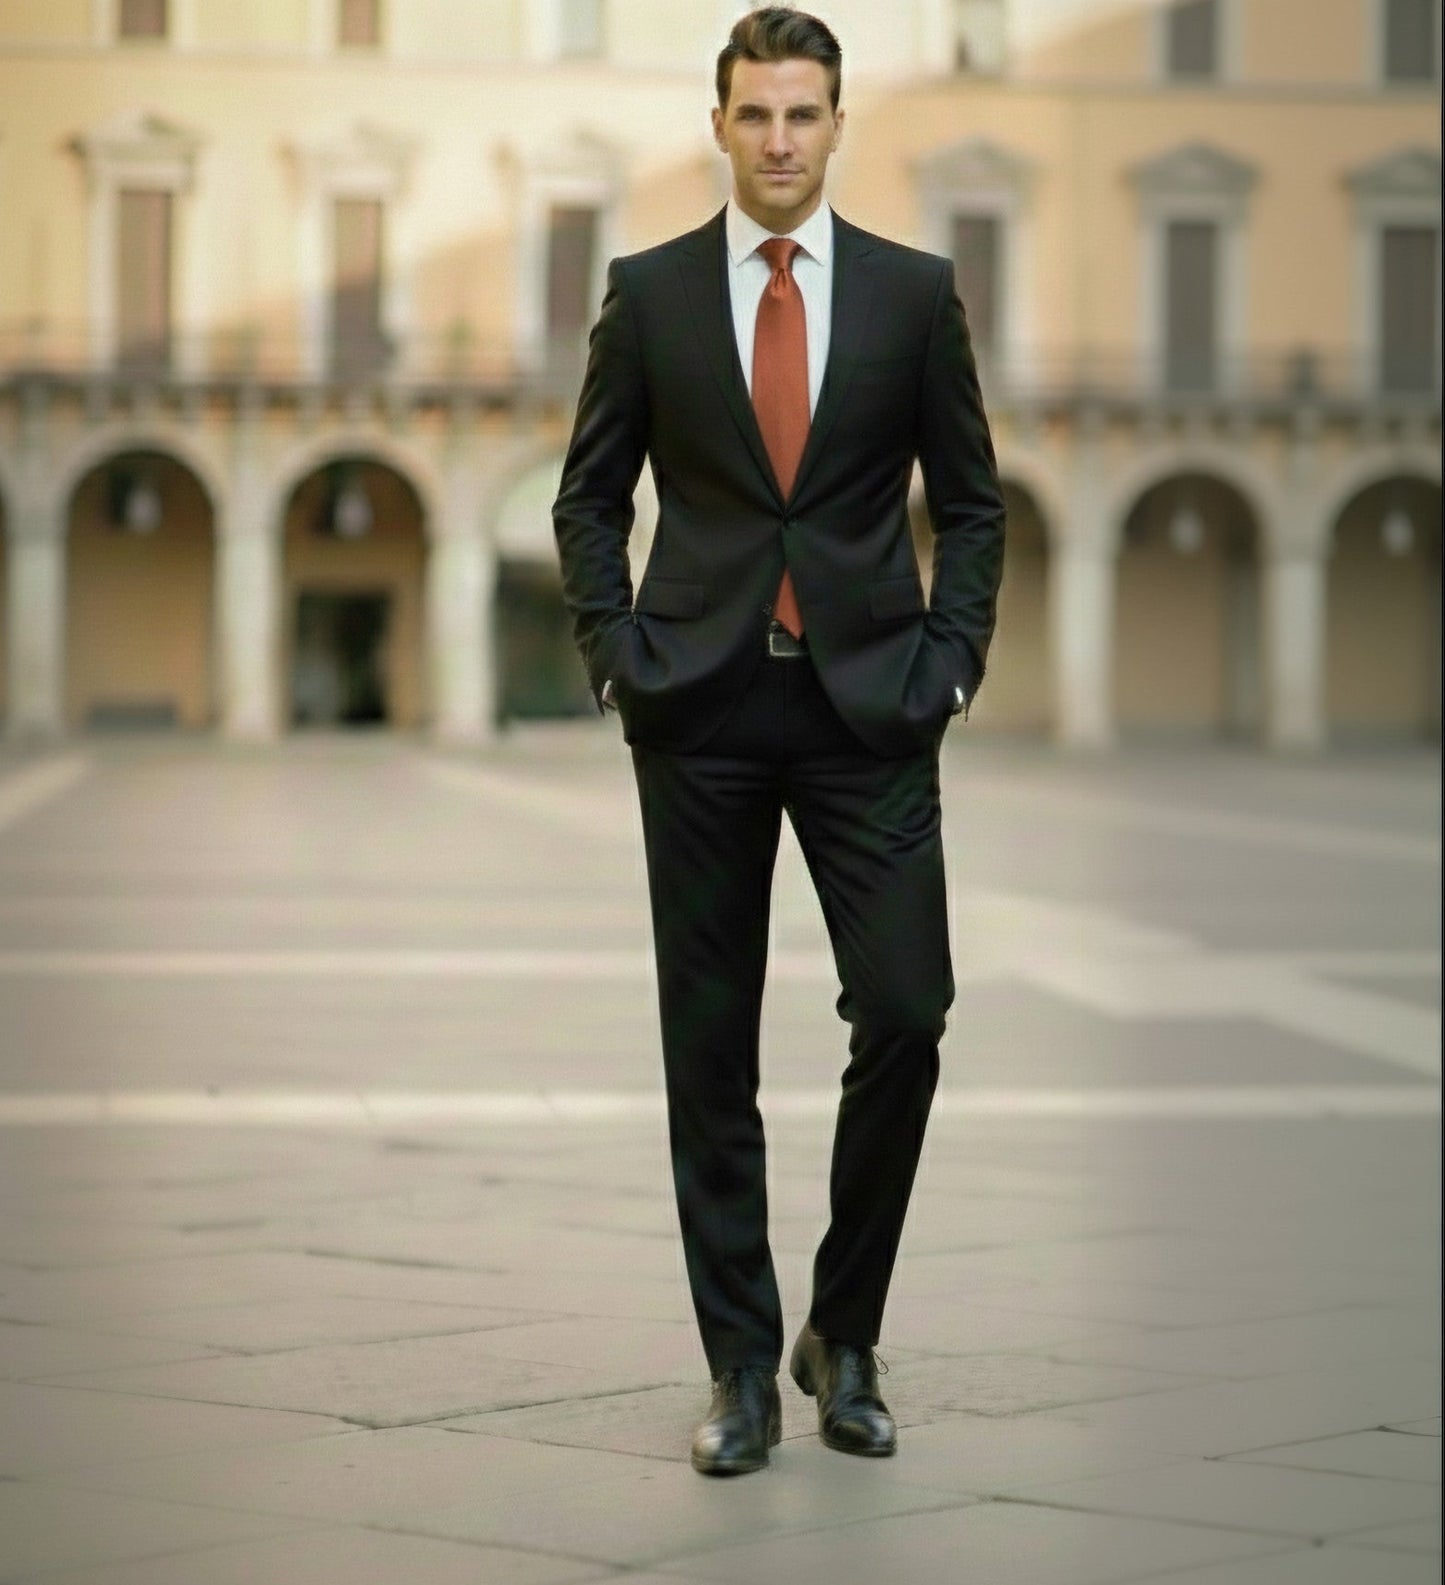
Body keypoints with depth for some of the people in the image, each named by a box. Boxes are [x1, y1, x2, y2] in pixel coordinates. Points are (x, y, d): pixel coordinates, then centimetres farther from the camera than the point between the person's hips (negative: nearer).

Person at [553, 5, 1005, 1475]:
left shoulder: (913, 291, 4)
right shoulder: (648, 291, 4)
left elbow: (969, 499, 9)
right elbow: (590, 495, 9)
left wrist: (951, 658, -2)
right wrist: (614, 650, -2)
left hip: (868, 704, 0)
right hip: (702, 708, 0)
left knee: (904, 1017, -8)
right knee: (710, 1049, 2)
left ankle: (844, 1336, 11)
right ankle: (744, 1368, 11)